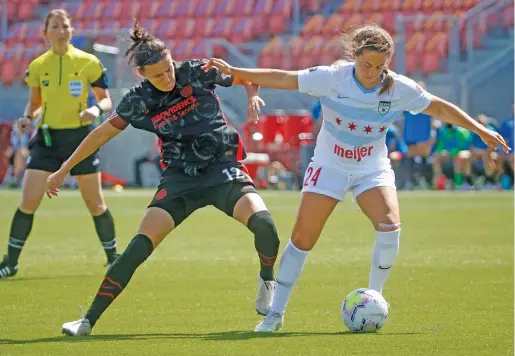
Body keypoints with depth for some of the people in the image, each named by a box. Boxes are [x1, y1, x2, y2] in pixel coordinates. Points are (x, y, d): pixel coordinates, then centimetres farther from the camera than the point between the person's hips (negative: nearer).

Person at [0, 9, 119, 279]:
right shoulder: (37, 66, 2)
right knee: (28, 201, -8)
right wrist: (27, 116, -5)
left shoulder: (88, 63, -5)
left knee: (95, 204, 5)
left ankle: (113, 258, 23)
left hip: (80, 137, -1)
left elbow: (106, 100, 1)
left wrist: (96, 109, -21)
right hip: (47, 138, 1)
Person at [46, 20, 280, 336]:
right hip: (180, 179, 1)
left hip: (224, 169, -1)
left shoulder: (196, 72, -7)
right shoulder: (139, 101, -5)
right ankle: (89, 320, -8)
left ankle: (267, 281, 5)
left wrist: (253, 96, -14)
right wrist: (64, 170, 10)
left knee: (263, 222, -27)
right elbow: (102, 134, 7)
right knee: (140, 245, -14)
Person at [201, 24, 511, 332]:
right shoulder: (332, 78, -18)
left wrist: (480, 130, -3)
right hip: (330, 165, -1)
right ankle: (275, 313, 7)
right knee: (302, 238, -4)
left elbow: (440, 108, -3)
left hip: (373, 169, 1)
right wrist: (235, 72, -21)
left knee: (390, 227, -23)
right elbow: (283, 79, -17)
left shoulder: (400, 89, -13)